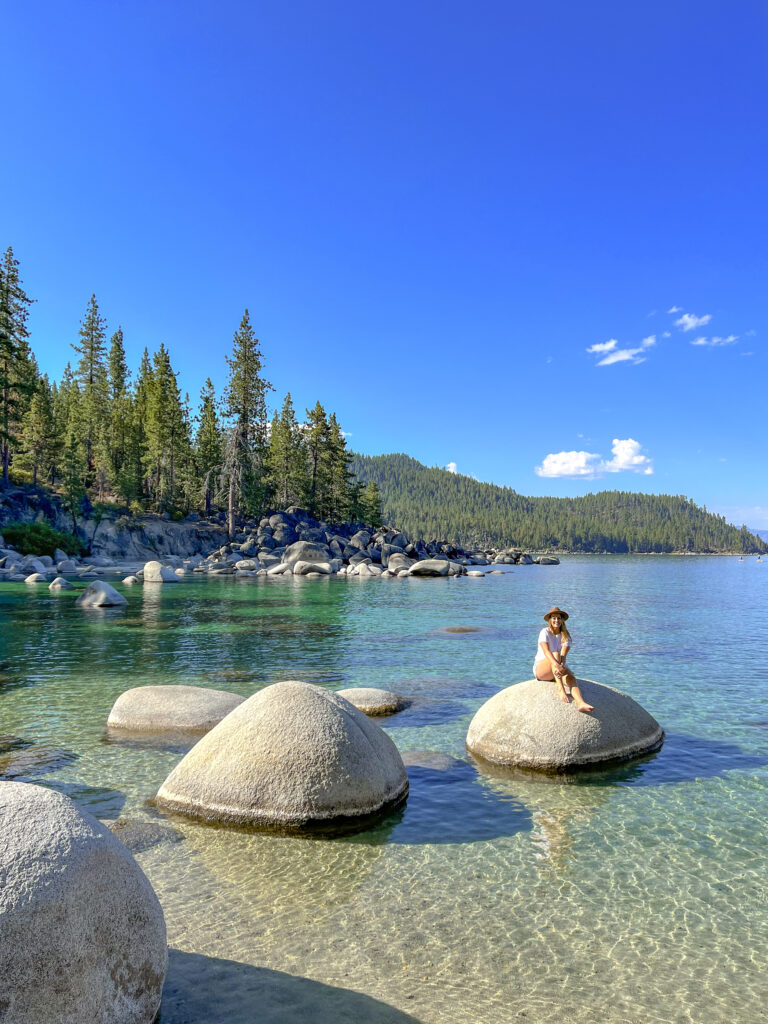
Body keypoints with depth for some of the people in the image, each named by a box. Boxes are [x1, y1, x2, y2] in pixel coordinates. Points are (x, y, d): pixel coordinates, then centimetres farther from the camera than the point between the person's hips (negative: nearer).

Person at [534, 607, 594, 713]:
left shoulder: (565, 636, 3)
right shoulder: (545, 632, -7)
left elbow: (563, 655, -14)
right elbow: (546, 651, -24)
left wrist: (561, 666, -37)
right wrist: (557, 665, -43)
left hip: (558, 670, 3)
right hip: (541, 668, -3)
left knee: (571, 678, -30)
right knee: (555, 654, -32)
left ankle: (580, 703, -57)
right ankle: (561, 690, -45)